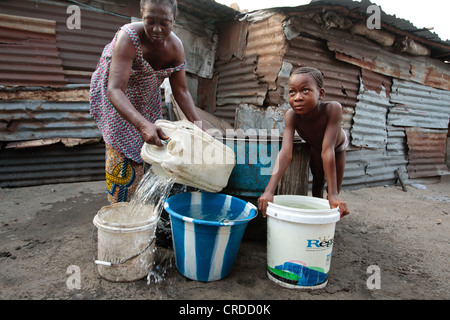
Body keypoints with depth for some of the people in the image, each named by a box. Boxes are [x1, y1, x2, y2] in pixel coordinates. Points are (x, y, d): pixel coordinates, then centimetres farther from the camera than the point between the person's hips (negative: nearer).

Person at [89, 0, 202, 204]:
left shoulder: (175, 47, -18)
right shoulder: (129, 37, -35)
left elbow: (181, 91, -12)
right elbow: (115, 90, -43)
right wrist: (142, 124, -58)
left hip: (146, 97, 5)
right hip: (116, 98, -5)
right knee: (122, 152, -10)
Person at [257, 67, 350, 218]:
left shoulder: (332, 108, -46)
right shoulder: (291, 115, -38)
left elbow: (327, 150, -49)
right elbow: (286, 152, -48)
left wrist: (333, 194, -50)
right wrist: (269, 191, -59)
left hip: (337, 145, -1)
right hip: (315, 146, 2)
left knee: (335, 189, 2)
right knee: (318, 181, 16)